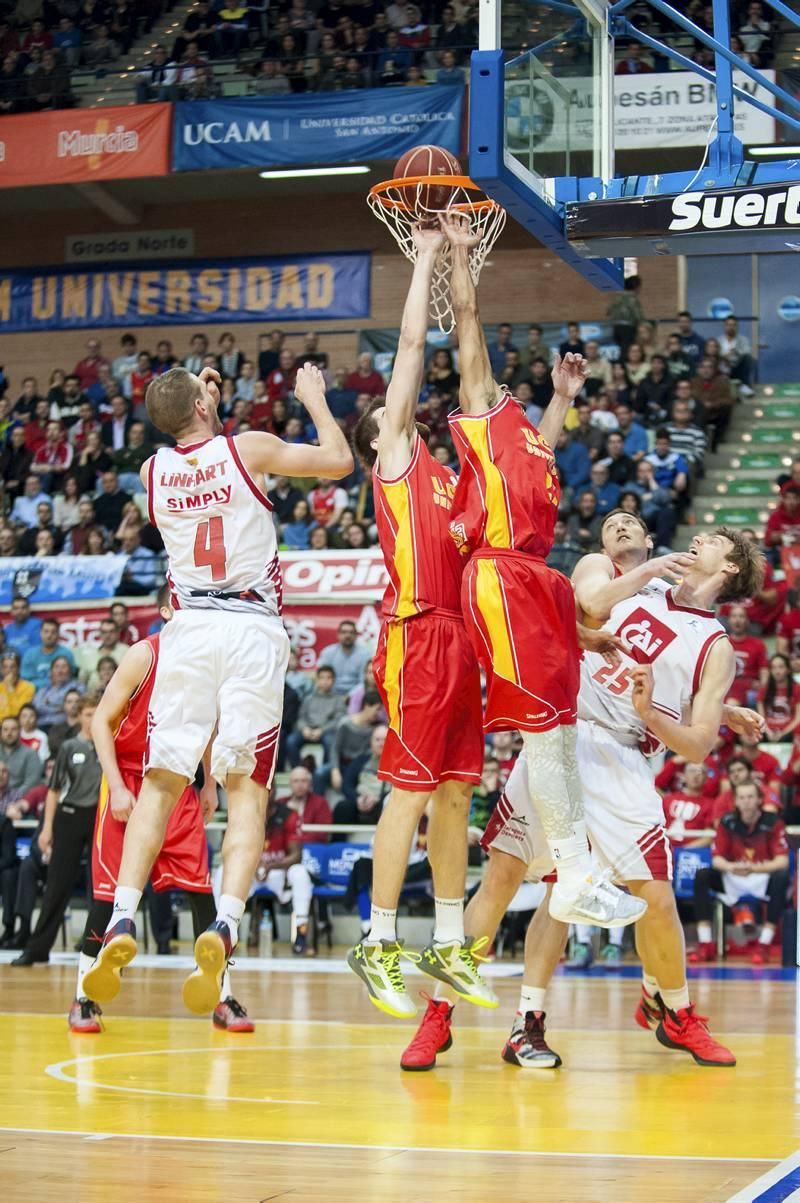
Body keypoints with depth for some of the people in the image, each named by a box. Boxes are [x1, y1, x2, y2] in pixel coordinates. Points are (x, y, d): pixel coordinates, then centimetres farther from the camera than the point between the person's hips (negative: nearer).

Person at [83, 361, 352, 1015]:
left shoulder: (153, 469, 10)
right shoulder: (249, 449, -1)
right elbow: (339, 460, 8)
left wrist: (198, 398, 40)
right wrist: (313, 396, 21)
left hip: (190, 628, 2)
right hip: (252, 630, -2)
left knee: (161, 782, 8)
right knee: (246, 789, -1)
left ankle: (122, 922, -6)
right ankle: (224, 926, -19)